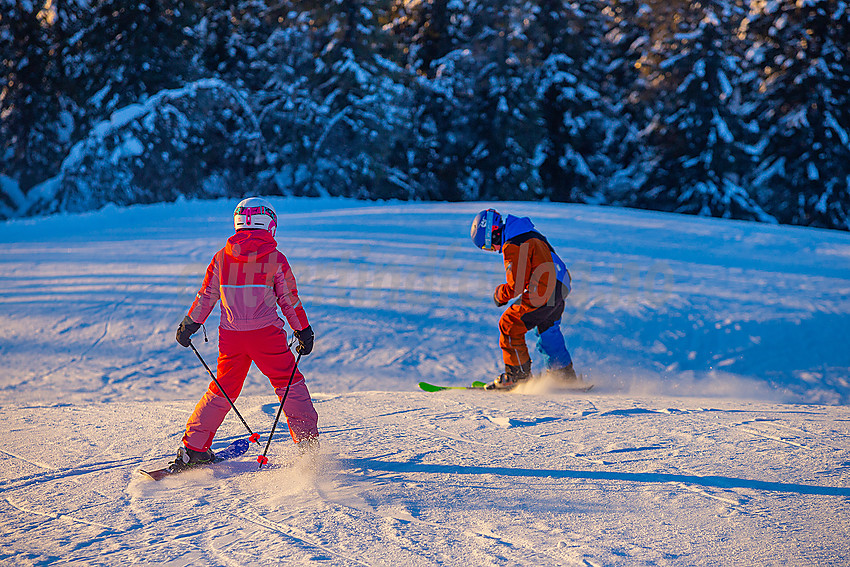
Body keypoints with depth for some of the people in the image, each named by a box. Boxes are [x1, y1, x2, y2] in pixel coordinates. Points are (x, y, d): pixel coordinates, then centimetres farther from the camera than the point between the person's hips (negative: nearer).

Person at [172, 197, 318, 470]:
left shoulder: (222, 257, 5)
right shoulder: (275, 258, -3)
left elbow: (206, 297, 9)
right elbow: (290, 300, 2)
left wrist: (189, 325, 21)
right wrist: (303, 331, 13)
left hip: (231, 335, 3)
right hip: (267, 334, -3)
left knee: (223, 389, 15)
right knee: (289, 383, 10)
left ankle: (193, 448, 13)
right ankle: (308, 442, 4)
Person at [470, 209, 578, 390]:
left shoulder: (513, 247, -17)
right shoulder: (527, 235, 15)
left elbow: (516, 286, -18)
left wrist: (500, 295, 1)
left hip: (542, 293, -10)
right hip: (560, 287, 10)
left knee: (509, 324, -4)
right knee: (547, 330, 27)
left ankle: (518, 375, 1)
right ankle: (565, 374, 40)